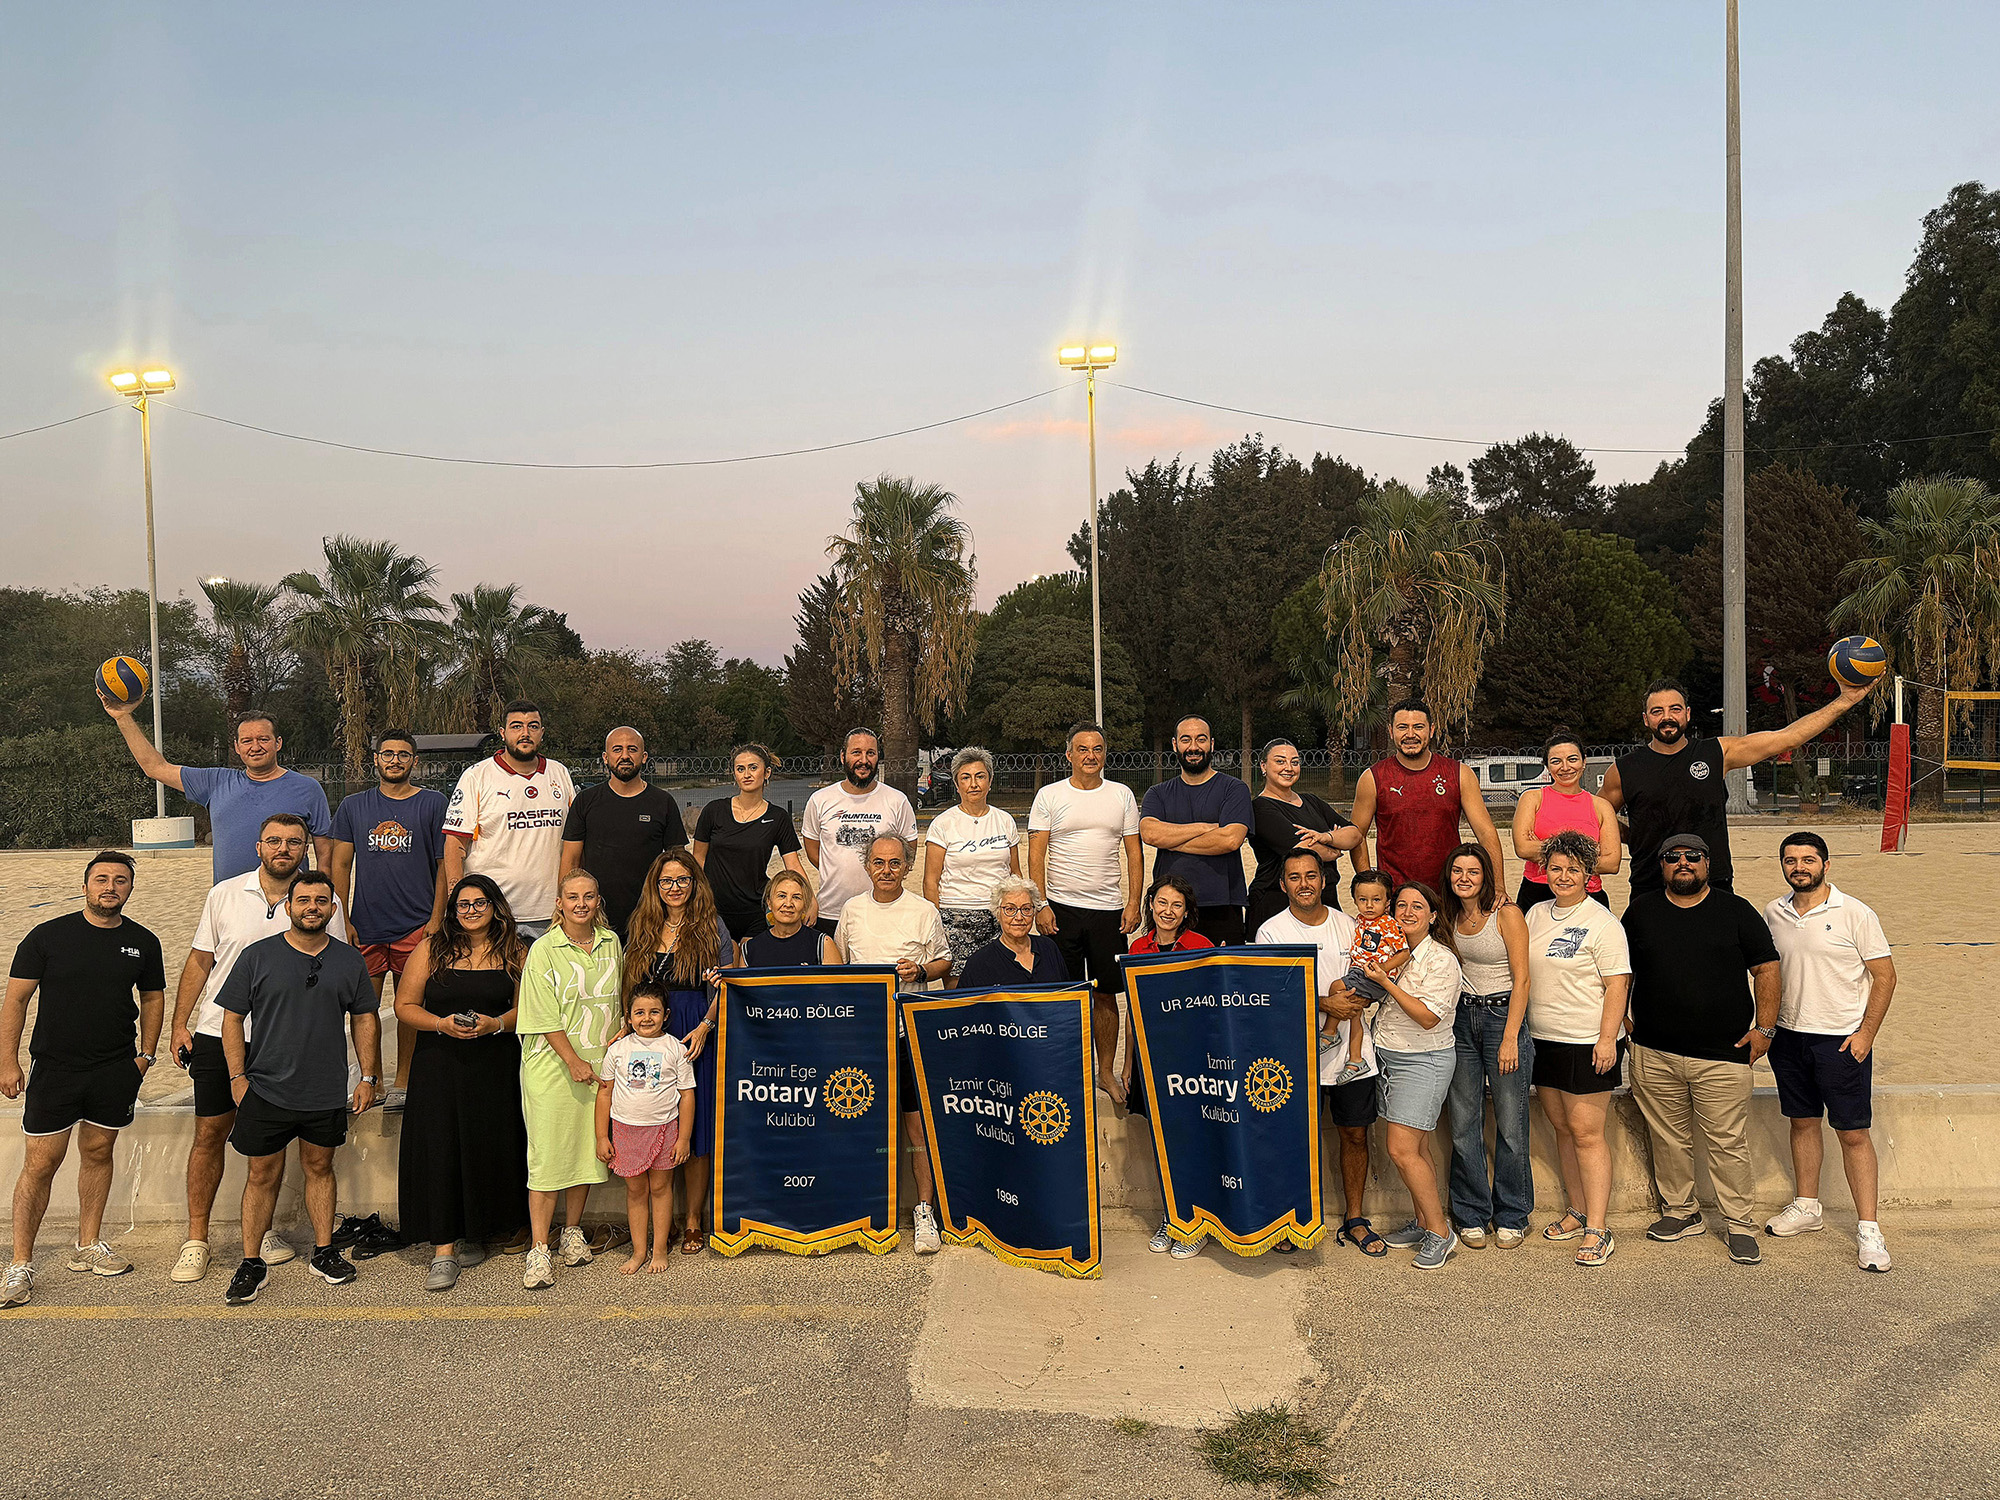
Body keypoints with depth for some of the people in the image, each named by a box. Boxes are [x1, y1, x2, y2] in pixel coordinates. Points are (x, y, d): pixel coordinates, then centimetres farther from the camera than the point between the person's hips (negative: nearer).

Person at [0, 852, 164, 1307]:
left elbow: (152, 998, 15)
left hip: (117, 1070, 3)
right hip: (55, 1068, -3)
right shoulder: (47, 936, -5)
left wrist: (145, 1054, 8)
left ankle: (88, 1245, 26)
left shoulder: (143, 942, 3)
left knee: (98, 1152, 12)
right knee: (40, 1164, -1)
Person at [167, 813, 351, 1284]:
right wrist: (180, 1023, 5)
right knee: (209, 1133, 3)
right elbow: (200, 961, 8)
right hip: (217, 1033, 0)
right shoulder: (224, 895, 3)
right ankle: (196, 1239, 13)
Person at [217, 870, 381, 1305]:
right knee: (263, 1175, 4)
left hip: (327, 1093, 2)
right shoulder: (257, 956, -1)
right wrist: (237, 1076, -5)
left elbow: (365, 1019, 10)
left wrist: (368, 1077, 6)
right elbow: (233, 1017, 1)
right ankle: (252, 1264, 15)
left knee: (320, 1168, 13)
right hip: (266, 1090, -2)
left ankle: (324, 1253, 24)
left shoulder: (349, 960, 4)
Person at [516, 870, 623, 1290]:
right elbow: (545, 1017, -10)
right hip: (552, 1066, -5)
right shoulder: (544, 950, -7)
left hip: (600, 1064, 5)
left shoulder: (611, 943, 8)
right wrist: (573, 1060, -15)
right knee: (548, 1154, -5)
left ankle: (572, 1232, 25)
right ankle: (538, 1249, 1)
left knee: (588, 1149, 9)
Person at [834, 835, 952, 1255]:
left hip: (911, 1026, -3)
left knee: (917, 1118, -6)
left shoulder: (923, 912, 3)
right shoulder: (852, 910, 12)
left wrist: (921, 971, -11)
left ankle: (925, 1209, 1)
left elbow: (945, 961, 9)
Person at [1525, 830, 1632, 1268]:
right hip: (1543, 1041, 7)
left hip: (1588, 1044, -7)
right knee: (1562, 1129, 13)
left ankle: (1598, 1229, -2)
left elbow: (1617, 985, -12)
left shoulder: (1601, 923, -9)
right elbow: (1522, 973, 17)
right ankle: (1577, 1211, 25)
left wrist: (1607, 1038, -18)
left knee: (1586, 1133, -7)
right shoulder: (1536, 915, 10)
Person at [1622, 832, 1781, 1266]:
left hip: (1722, 1054, -2)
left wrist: (1764, 1028, -2)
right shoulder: (1640, 911, 9)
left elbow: (1766, 968, 4)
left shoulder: (1736, 911, 4)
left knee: (1728, 1143, 0)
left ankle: (1739, 1222, 12)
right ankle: (1680, 1213, 24)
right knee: (1668, 1139, 9)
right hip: (1654, 1054, 2)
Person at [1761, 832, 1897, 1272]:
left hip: (1842, 1040, -4)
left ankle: (1868, 1228, 6)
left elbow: (1884, 975, -6)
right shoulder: (1773, 914, 4)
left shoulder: (1854, 914, -9)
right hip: (1789, 1037, 4)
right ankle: (1807, 1207, 28)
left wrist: (1866, 1033, -11)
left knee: (1853, 1133, -1)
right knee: (1803, 1122, 15)